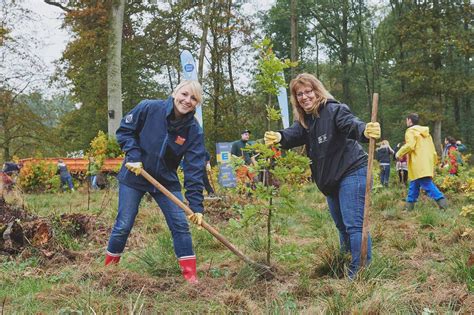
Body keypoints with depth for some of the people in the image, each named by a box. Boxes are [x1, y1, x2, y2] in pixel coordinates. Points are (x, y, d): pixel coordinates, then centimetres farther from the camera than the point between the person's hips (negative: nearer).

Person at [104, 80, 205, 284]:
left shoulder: (194, 130, -14)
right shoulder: (149, 108, -18)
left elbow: (194, 170, -17)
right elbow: (124, 130, -4)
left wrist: (196, 205, -23)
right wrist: (134, 156, -19)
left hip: (166, 181, 2)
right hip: (134, 176, -2)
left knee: (181, 224, -6)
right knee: (123, 225, 2)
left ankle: (190, 275, 4)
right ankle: (109, 268, 23)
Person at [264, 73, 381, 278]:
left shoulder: (334, 110, -15)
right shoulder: (304, 120, 6)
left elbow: (351, 124, -34)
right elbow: (293, 134, -14)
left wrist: (365, 131, -58)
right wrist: (278, 137, -38)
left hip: (352, 172, -9)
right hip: (330, 180, 9)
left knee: (354, 225, -12)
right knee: (342, 226, 19)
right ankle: (345, 269, 32)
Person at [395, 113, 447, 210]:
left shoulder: (411, 131, -3)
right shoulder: (425, 132, 23)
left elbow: (410, 145, -19)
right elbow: (433, 150, 23)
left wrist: (399, 153, -5)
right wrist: (433, 164, 26)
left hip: (418, 165, -9)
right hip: (427, 165, 9)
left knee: (427, 184, -15)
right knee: (413, 185, 14)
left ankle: (441, 201, -26)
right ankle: (409, 205, 17)